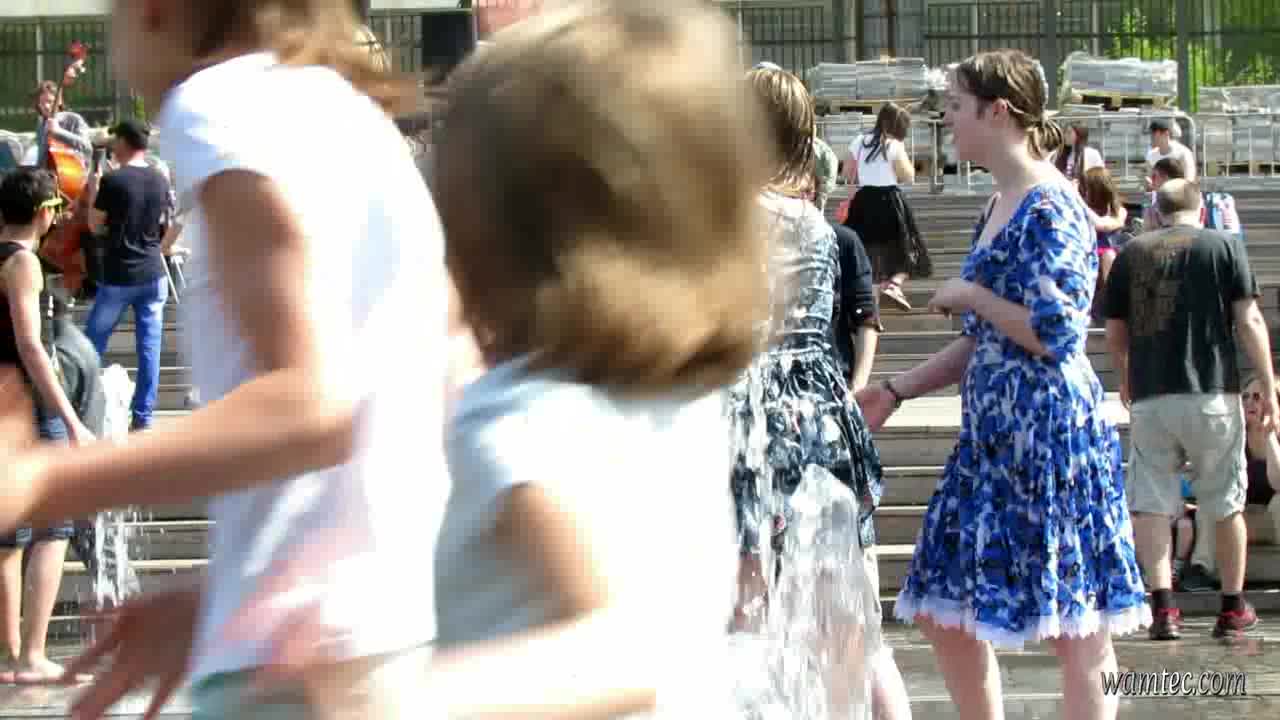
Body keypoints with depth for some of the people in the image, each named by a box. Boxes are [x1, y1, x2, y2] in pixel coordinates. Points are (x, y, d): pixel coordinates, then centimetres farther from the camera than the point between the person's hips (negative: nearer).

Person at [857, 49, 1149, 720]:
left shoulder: (1049, 208, -13)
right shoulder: (1000, 207, 15)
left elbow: (1056, 333, -21)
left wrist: (971, 294, -9)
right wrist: (894, 391, 18)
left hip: (1050, 431, -10)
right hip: (993, 434, 10)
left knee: (1075, 628, -3)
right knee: (944, 611, 13)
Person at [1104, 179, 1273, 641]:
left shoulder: (1131, 253, 8)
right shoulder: (1224, 247, 1)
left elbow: (1115, 334, 12)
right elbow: (1249, 321, -5)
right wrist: (1268, 390, -1)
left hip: (1150, 397, 1)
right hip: (1212, 394, -1)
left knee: (1150, 502, 4)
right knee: (1226, 503, 12)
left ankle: (1163, 606, -12)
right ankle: (1233, 609, 21)